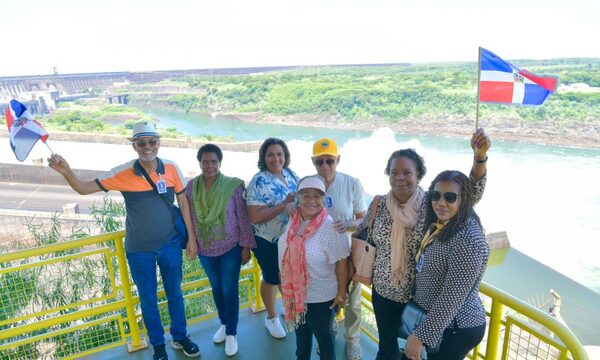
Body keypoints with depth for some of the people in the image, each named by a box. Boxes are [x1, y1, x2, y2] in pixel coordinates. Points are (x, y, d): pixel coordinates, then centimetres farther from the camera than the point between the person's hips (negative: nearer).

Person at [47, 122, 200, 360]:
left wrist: (191, 238, 1)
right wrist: (66, 172, -33)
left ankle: (180, 338, 41)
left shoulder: (171, 168, -11)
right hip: (139, 250, -1)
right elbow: (84, 188, -11)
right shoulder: (122, 174, -15)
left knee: (174, 293, 18)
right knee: (148, 299, 16)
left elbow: (183, 202, -1)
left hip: (170, 245, 1)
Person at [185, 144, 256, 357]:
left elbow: (243, 218, -9)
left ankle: (232, 333, 23)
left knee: (230, 289, 5)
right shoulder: (192, 186, -4)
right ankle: (224, 323, 40)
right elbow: (188, 217, 4)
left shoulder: (233, 186, -13)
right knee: (216, 288, 19)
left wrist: (246, 246, -8)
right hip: (205, 249, 3)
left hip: (231, 247, -3)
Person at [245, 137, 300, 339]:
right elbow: (254, 217, -26)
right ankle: (271, 318, 38)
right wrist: (284, 205, -30)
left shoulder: (291, 174, -1)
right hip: (268, 241, -5)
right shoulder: (259, 182, -20)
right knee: (272, 279, 13)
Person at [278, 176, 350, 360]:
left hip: (320, 297, -6)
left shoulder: (330, 228, -26)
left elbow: (341, 262, -19)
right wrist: (286, 284, 15)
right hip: (295, 293, 6)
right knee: (301, 332, 29)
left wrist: (342, 293, -13)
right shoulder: (294, 220, -5)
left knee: (323, 336, 19)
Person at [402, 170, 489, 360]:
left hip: (456, 329, -8)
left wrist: (421, 336, -22)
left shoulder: (467, 240, -28)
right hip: (434, 319, 9)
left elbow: (452, 299, -27)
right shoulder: (439, 225, 1)